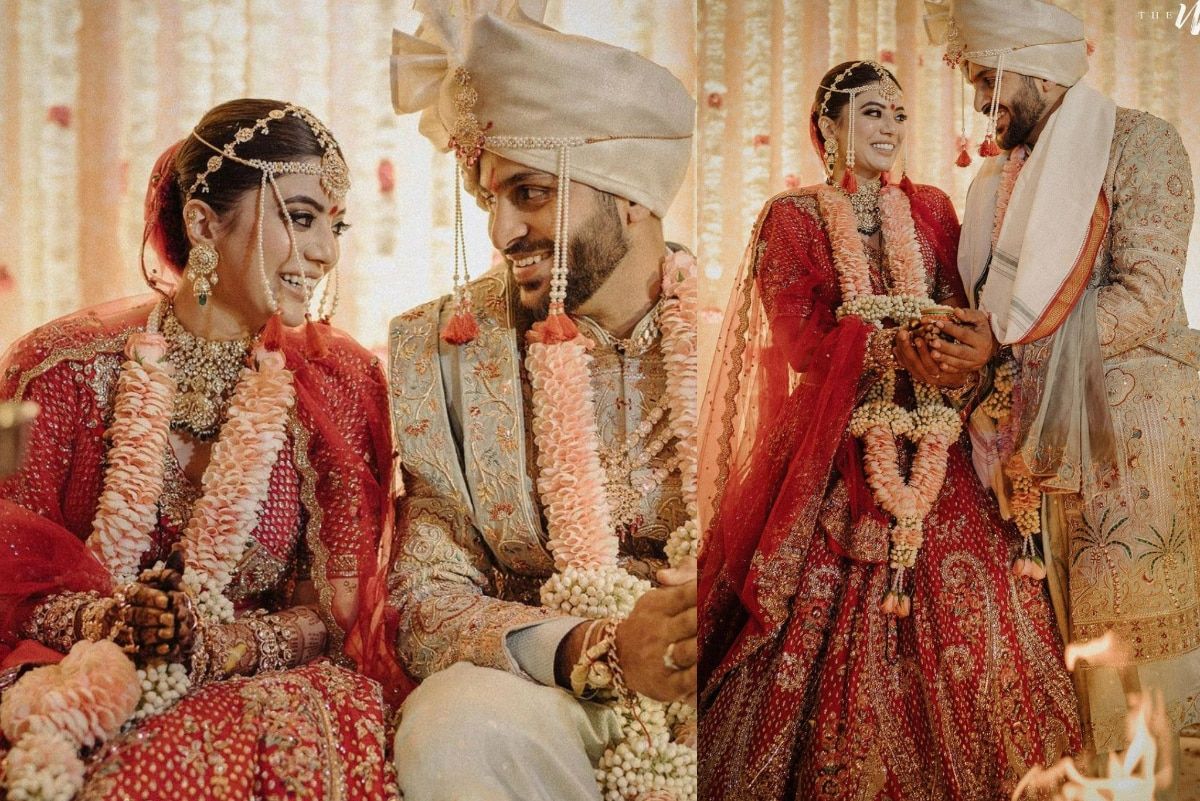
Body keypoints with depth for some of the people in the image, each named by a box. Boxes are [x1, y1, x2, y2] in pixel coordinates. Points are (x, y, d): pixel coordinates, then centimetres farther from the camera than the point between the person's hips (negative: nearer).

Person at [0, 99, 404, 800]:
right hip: (70, 672, -2)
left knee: (322, 732, -31)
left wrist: (215, 649, -17)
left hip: (257, 688, 2)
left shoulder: (342, 382, 3)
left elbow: (331, 613, 1)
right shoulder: (69, 367, -1)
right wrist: (100, 623, -18)